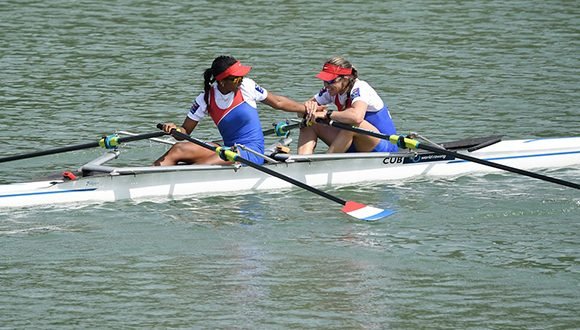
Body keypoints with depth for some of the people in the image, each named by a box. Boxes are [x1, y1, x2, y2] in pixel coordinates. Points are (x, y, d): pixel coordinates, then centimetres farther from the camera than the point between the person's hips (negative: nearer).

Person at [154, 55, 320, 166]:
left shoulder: (246, 86, -3)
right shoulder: (206, 99, -1)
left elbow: (277, 102, 10)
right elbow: (185, 131, 3)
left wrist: (304, 108, 5)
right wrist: (175, 130, -19)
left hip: (252, 152, -3)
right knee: (179, 149, -19)